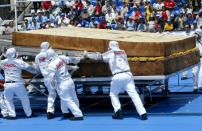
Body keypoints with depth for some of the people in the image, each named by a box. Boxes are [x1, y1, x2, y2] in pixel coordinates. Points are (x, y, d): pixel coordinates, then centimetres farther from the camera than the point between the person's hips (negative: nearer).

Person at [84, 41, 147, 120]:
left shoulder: (110, 53, 11)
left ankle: (118, 110, -1)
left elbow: (98, 57, 21)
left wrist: (88, 55, 37)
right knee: (133, 94, -4)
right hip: (127, 75, 3)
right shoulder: (123, 52, 22)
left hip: (117, 77, -3)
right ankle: (142, 113, -16)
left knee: (113, 94, 18)